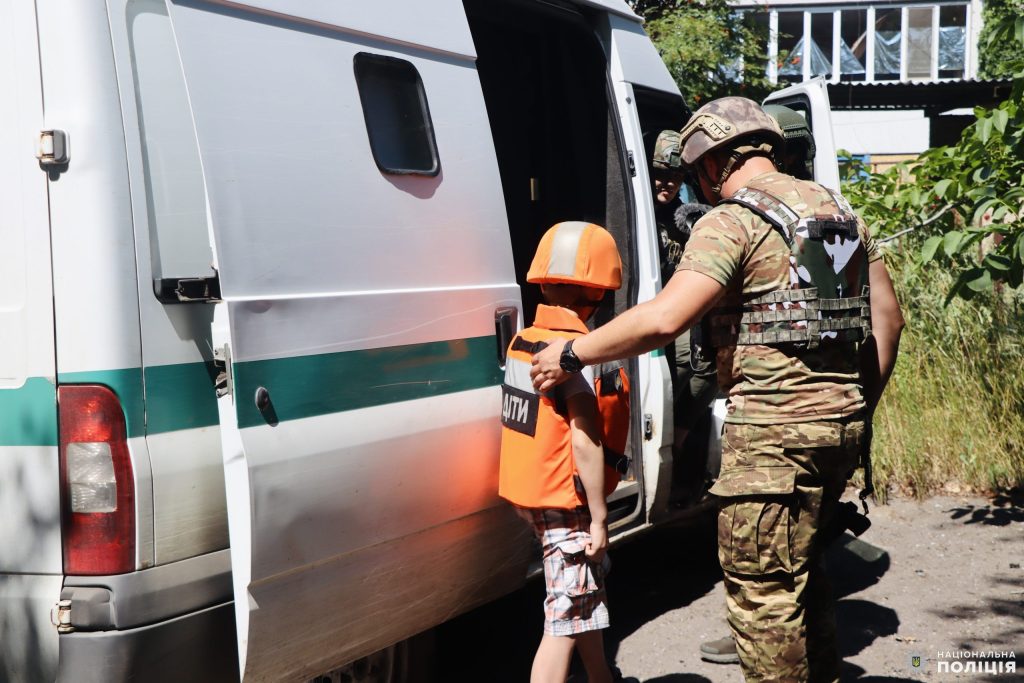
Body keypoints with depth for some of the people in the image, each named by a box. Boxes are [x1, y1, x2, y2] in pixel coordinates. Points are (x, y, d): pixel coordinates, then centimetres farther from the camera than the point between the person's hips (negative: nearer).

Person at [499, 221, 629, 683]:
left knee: (587, 596, 24)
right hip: (566, 503, -9)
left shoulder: (522, 341, 4)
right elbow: (585, 442, -21)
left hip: (530, 494, 9)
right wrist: (599, 517, -16)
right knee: (566, 621, -3)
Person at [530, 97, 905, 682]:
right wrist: (862, 406, 24)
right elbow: (888, 320, 17)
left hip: (775, 425, -9)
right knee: (802, 569, 24)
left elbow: (663, 318, -22)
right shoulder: (840, 211, 15)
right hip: (842, 420, 9)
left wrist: (573, 354, -12)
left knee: (761, 588, 0)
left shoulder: (732, 221, -11)